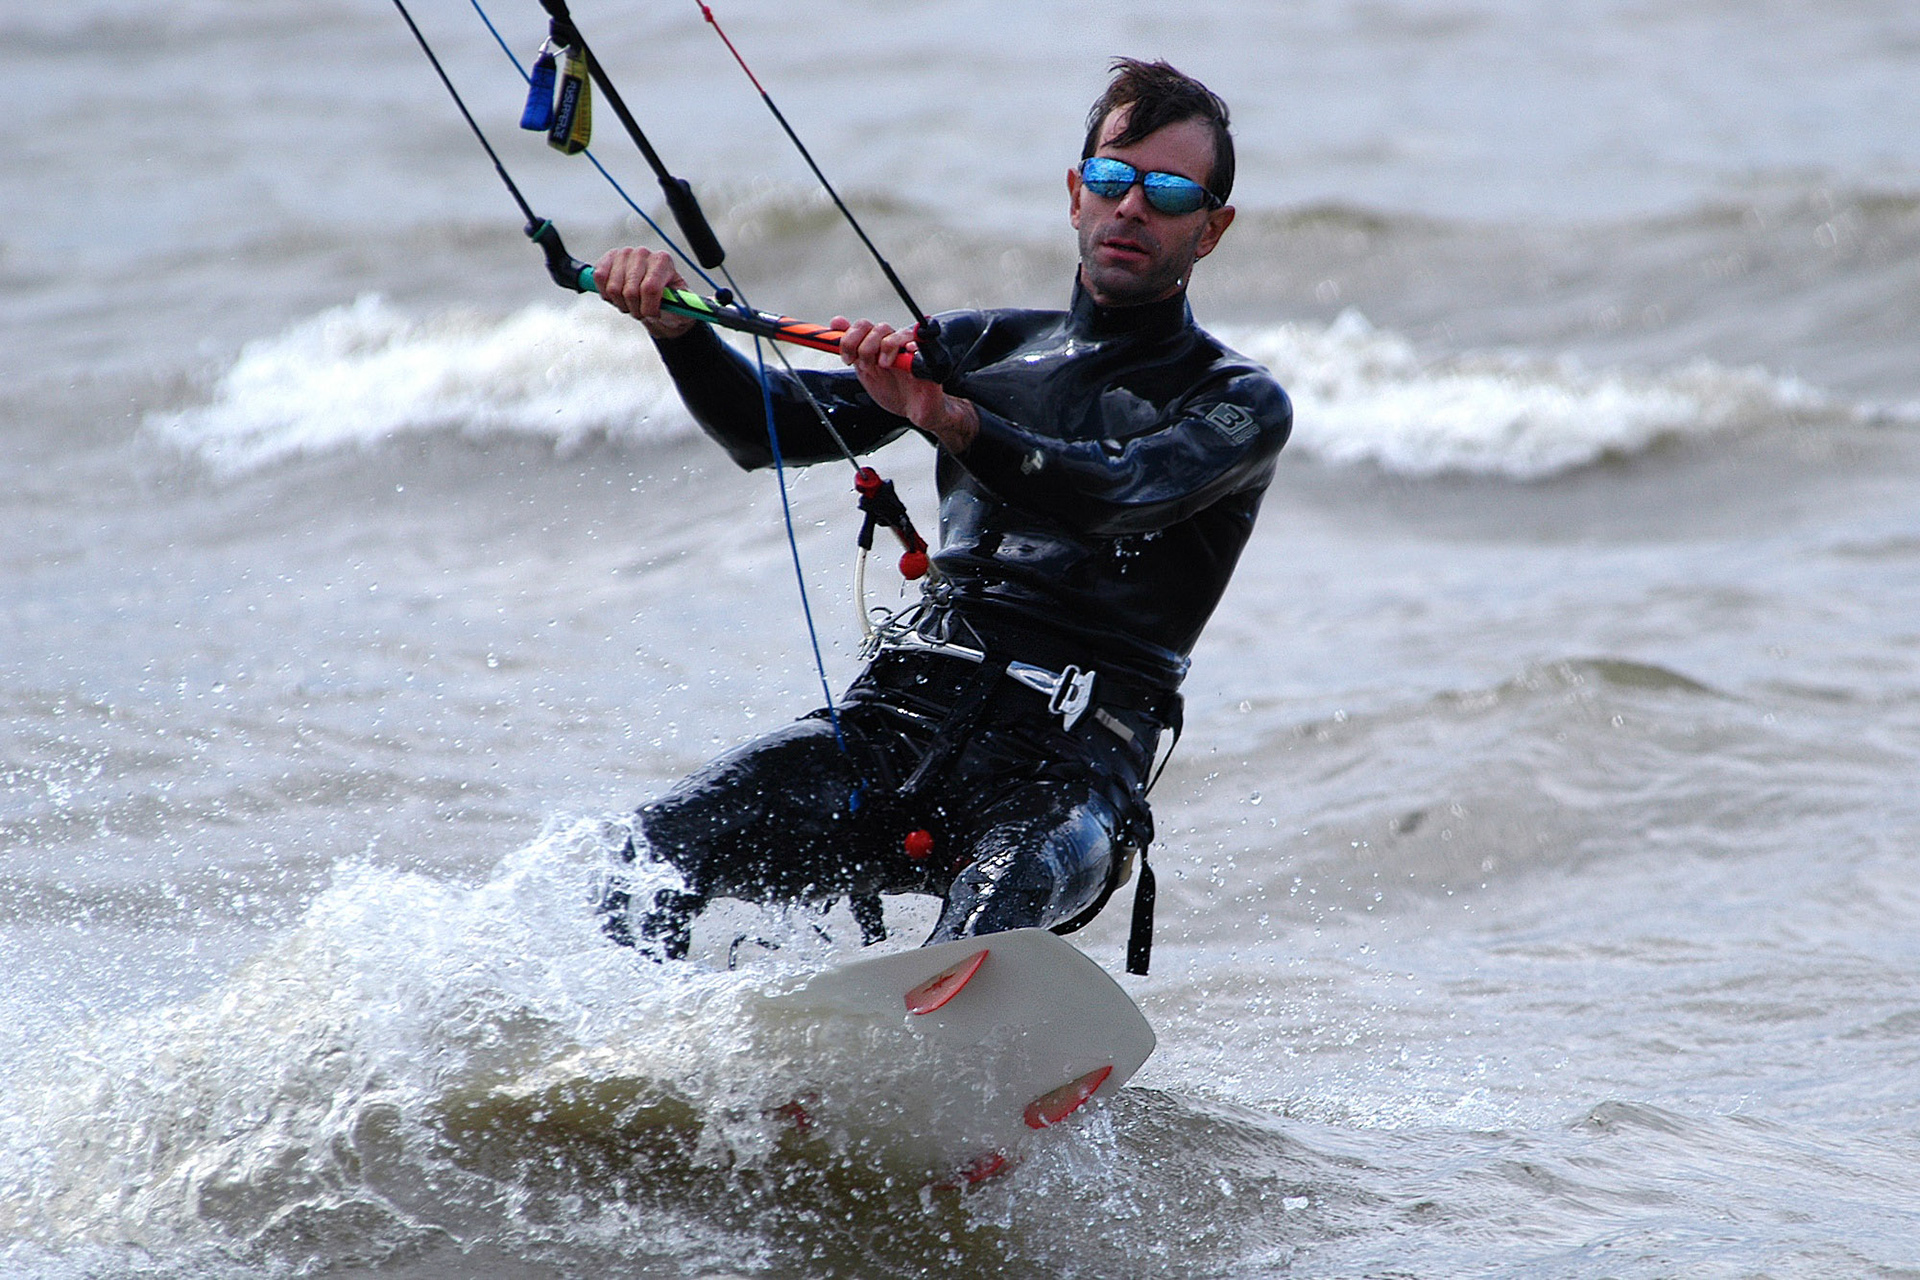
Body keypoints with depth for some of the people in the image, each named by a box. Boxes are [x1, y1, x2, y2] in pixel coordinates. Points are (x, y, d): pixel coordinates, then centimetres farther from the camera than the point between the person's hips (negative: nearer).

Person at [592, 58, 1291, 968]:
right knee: (658, 848, -19)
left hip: (1067, 762, -4)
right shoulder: (989, 347, 22)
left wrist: (953, 423, -34)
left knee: (1001, 903, -38)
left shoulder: (1241, 405, 6)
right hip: (904, 713, 4)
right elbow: (781, 428, 13)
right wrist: (673, 324, -8)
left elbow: (1115, 494, -15)